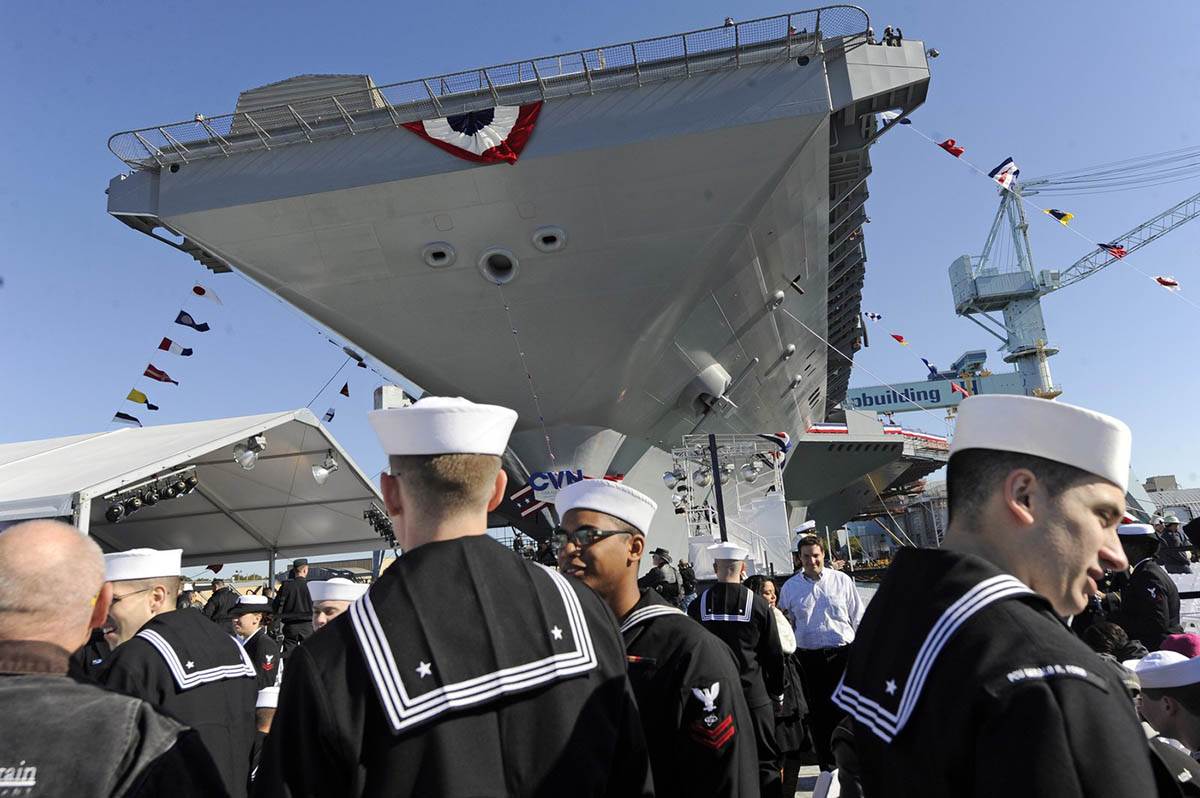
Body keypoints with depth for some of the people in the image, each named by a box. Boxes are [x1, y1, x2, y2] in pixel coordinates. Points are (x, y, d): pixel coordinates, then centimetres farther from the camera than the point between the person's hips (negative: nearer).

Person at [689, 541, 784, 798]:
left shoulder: (697, 606, -5)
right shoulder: (759, 605, -8)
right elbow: (774, 655, -1)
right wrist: (776, 694, 13)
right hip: (755, 696, -1)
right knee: (765, 762, 10)